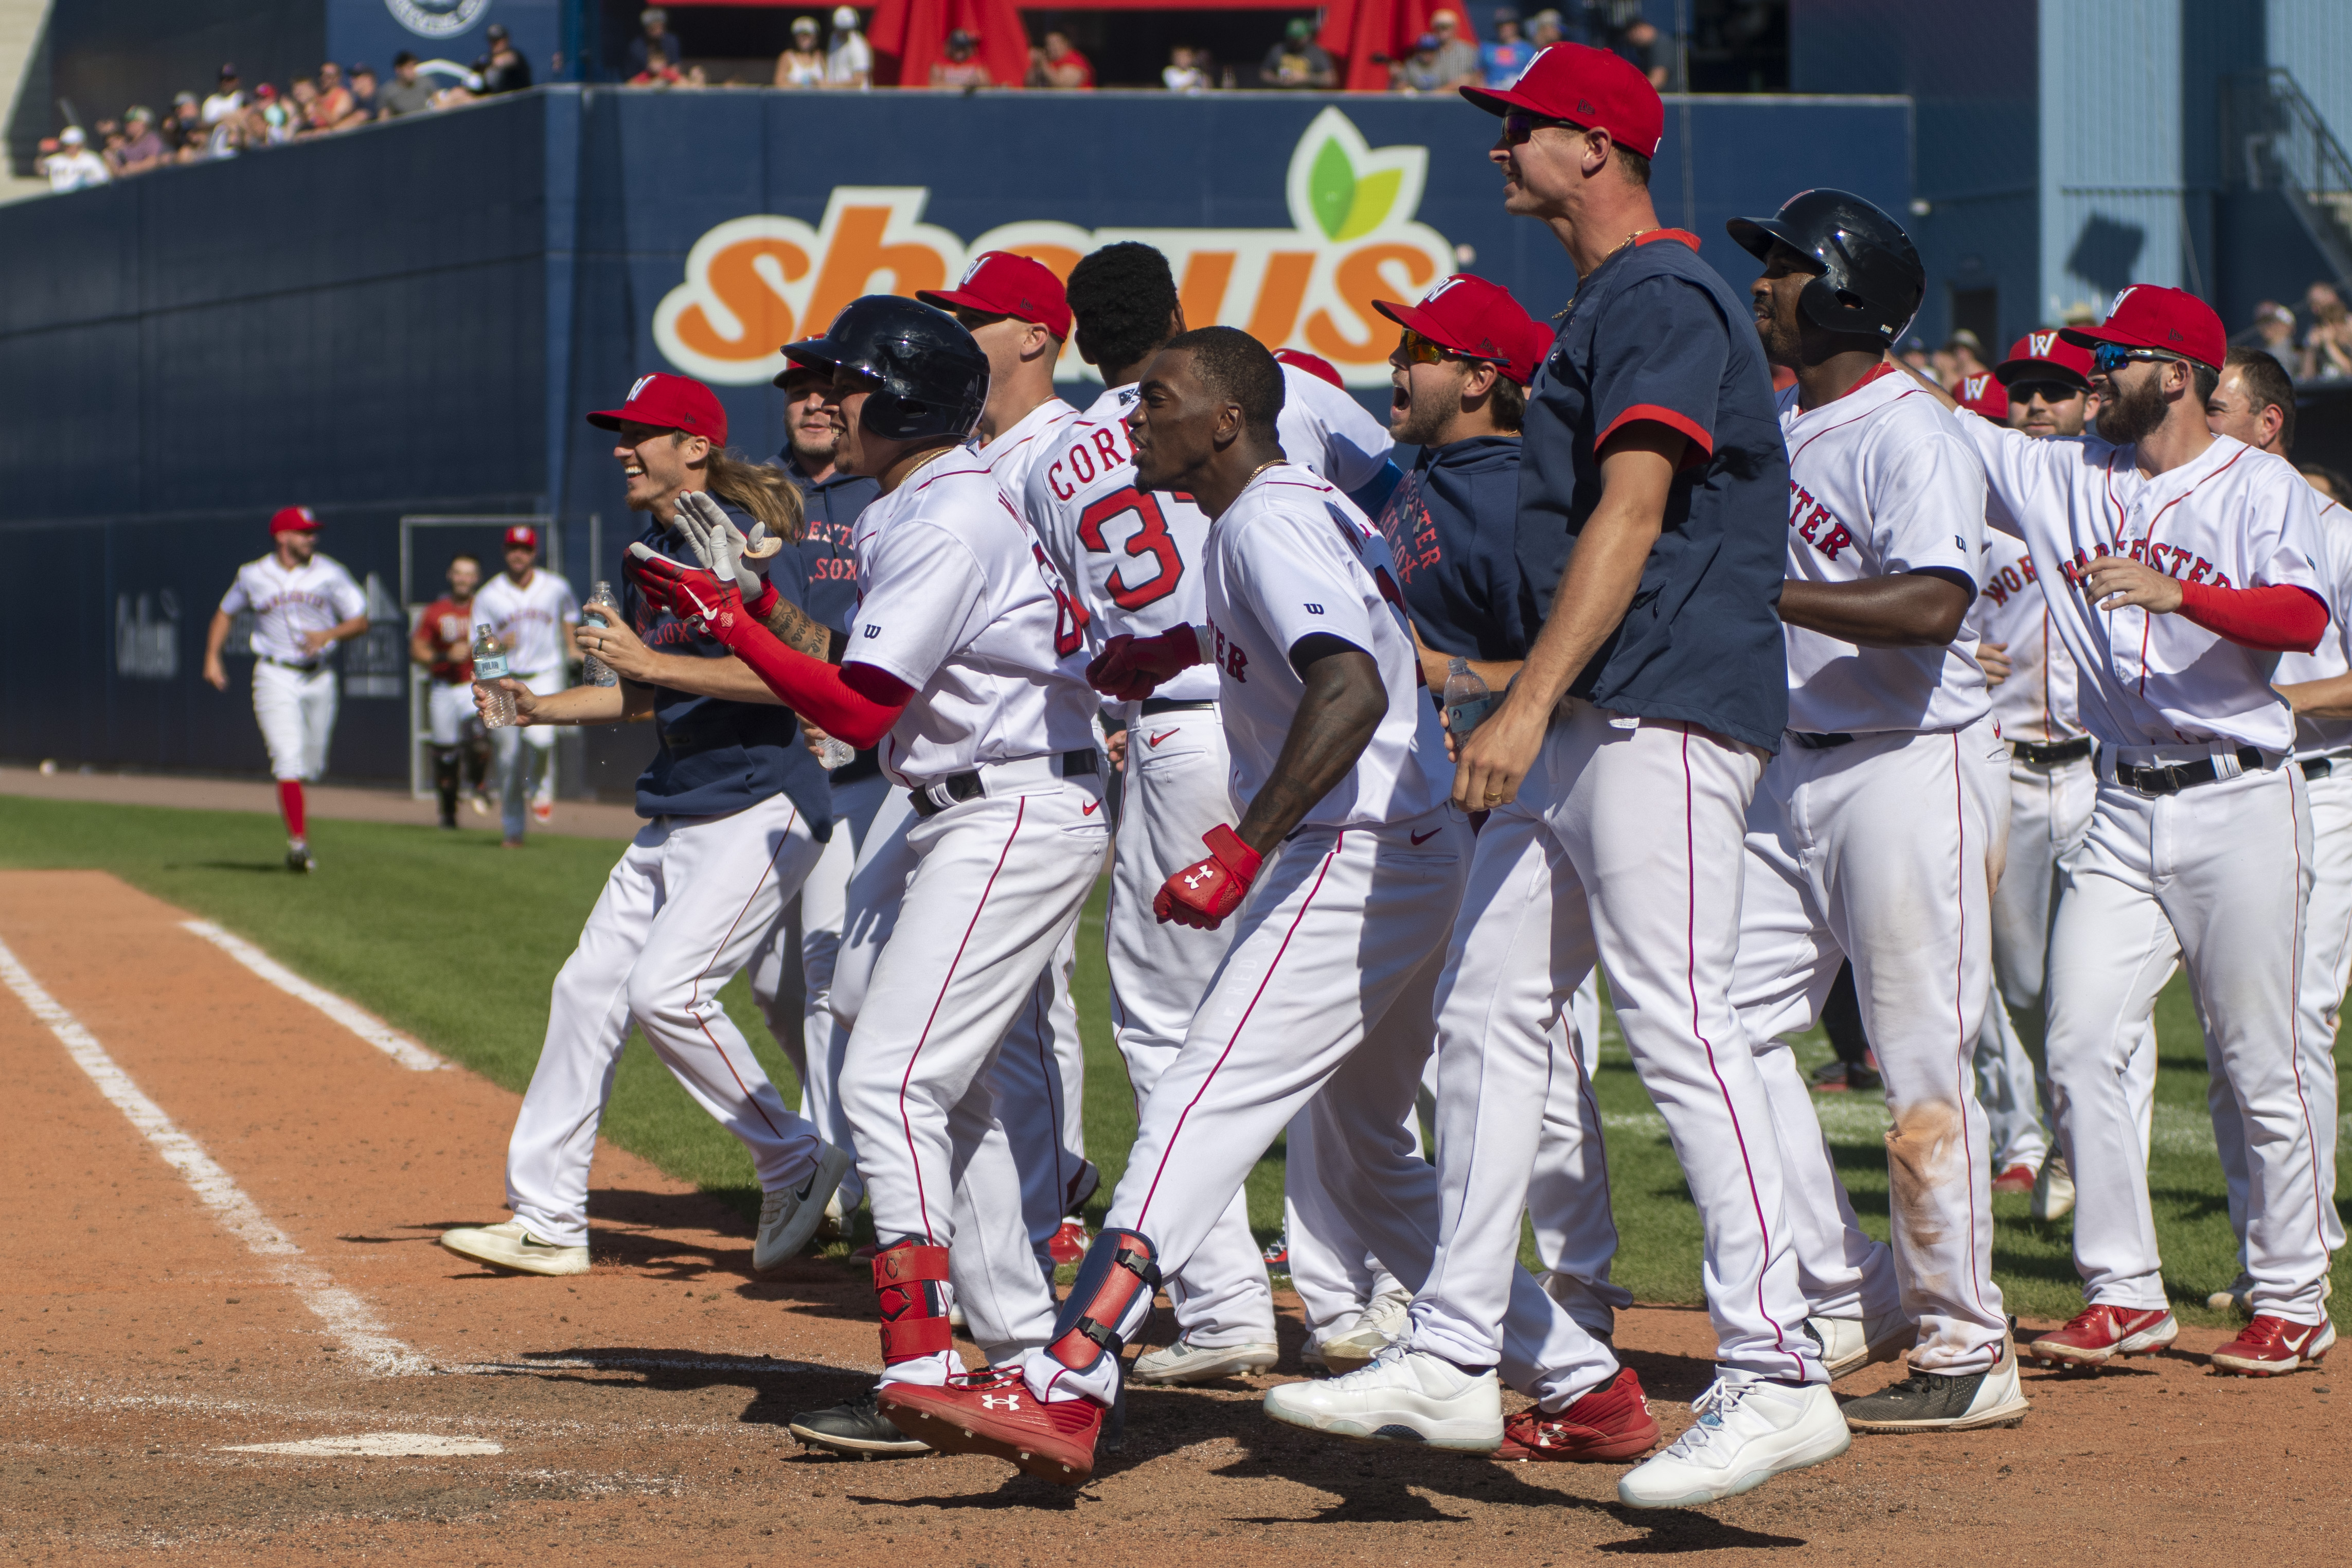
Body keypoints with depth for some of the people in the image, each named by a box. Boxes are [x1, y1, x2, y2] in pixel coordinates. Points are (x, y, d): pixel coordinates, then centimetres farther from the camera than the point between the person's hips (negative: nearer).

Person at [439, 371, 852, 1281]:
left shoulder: (740, 538, -15)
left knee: (667, 989, -20)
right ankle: (548, 1221, 13)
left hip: (761, 808, -10)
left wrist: (652, 661, -26)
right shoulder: (650, 554, 13)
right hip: (675, 820, 10)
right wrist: (540, 709, 9)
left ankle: (794, 1162, -3)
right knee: (589, 990, 7)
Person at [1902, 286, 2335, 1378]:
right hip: (2122, 806, 5)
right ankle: (2125, 1295, 3)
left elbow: (2304, 620, -21)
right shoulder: (2065, 478, 11)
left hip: (2238, 803, -5)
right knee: (2079, 1048, -3)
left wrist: (2176, 593, -34)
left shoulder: (2261, 487, -4)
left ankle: (2292, 1302, 8)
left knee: (2260, 1065, -1)